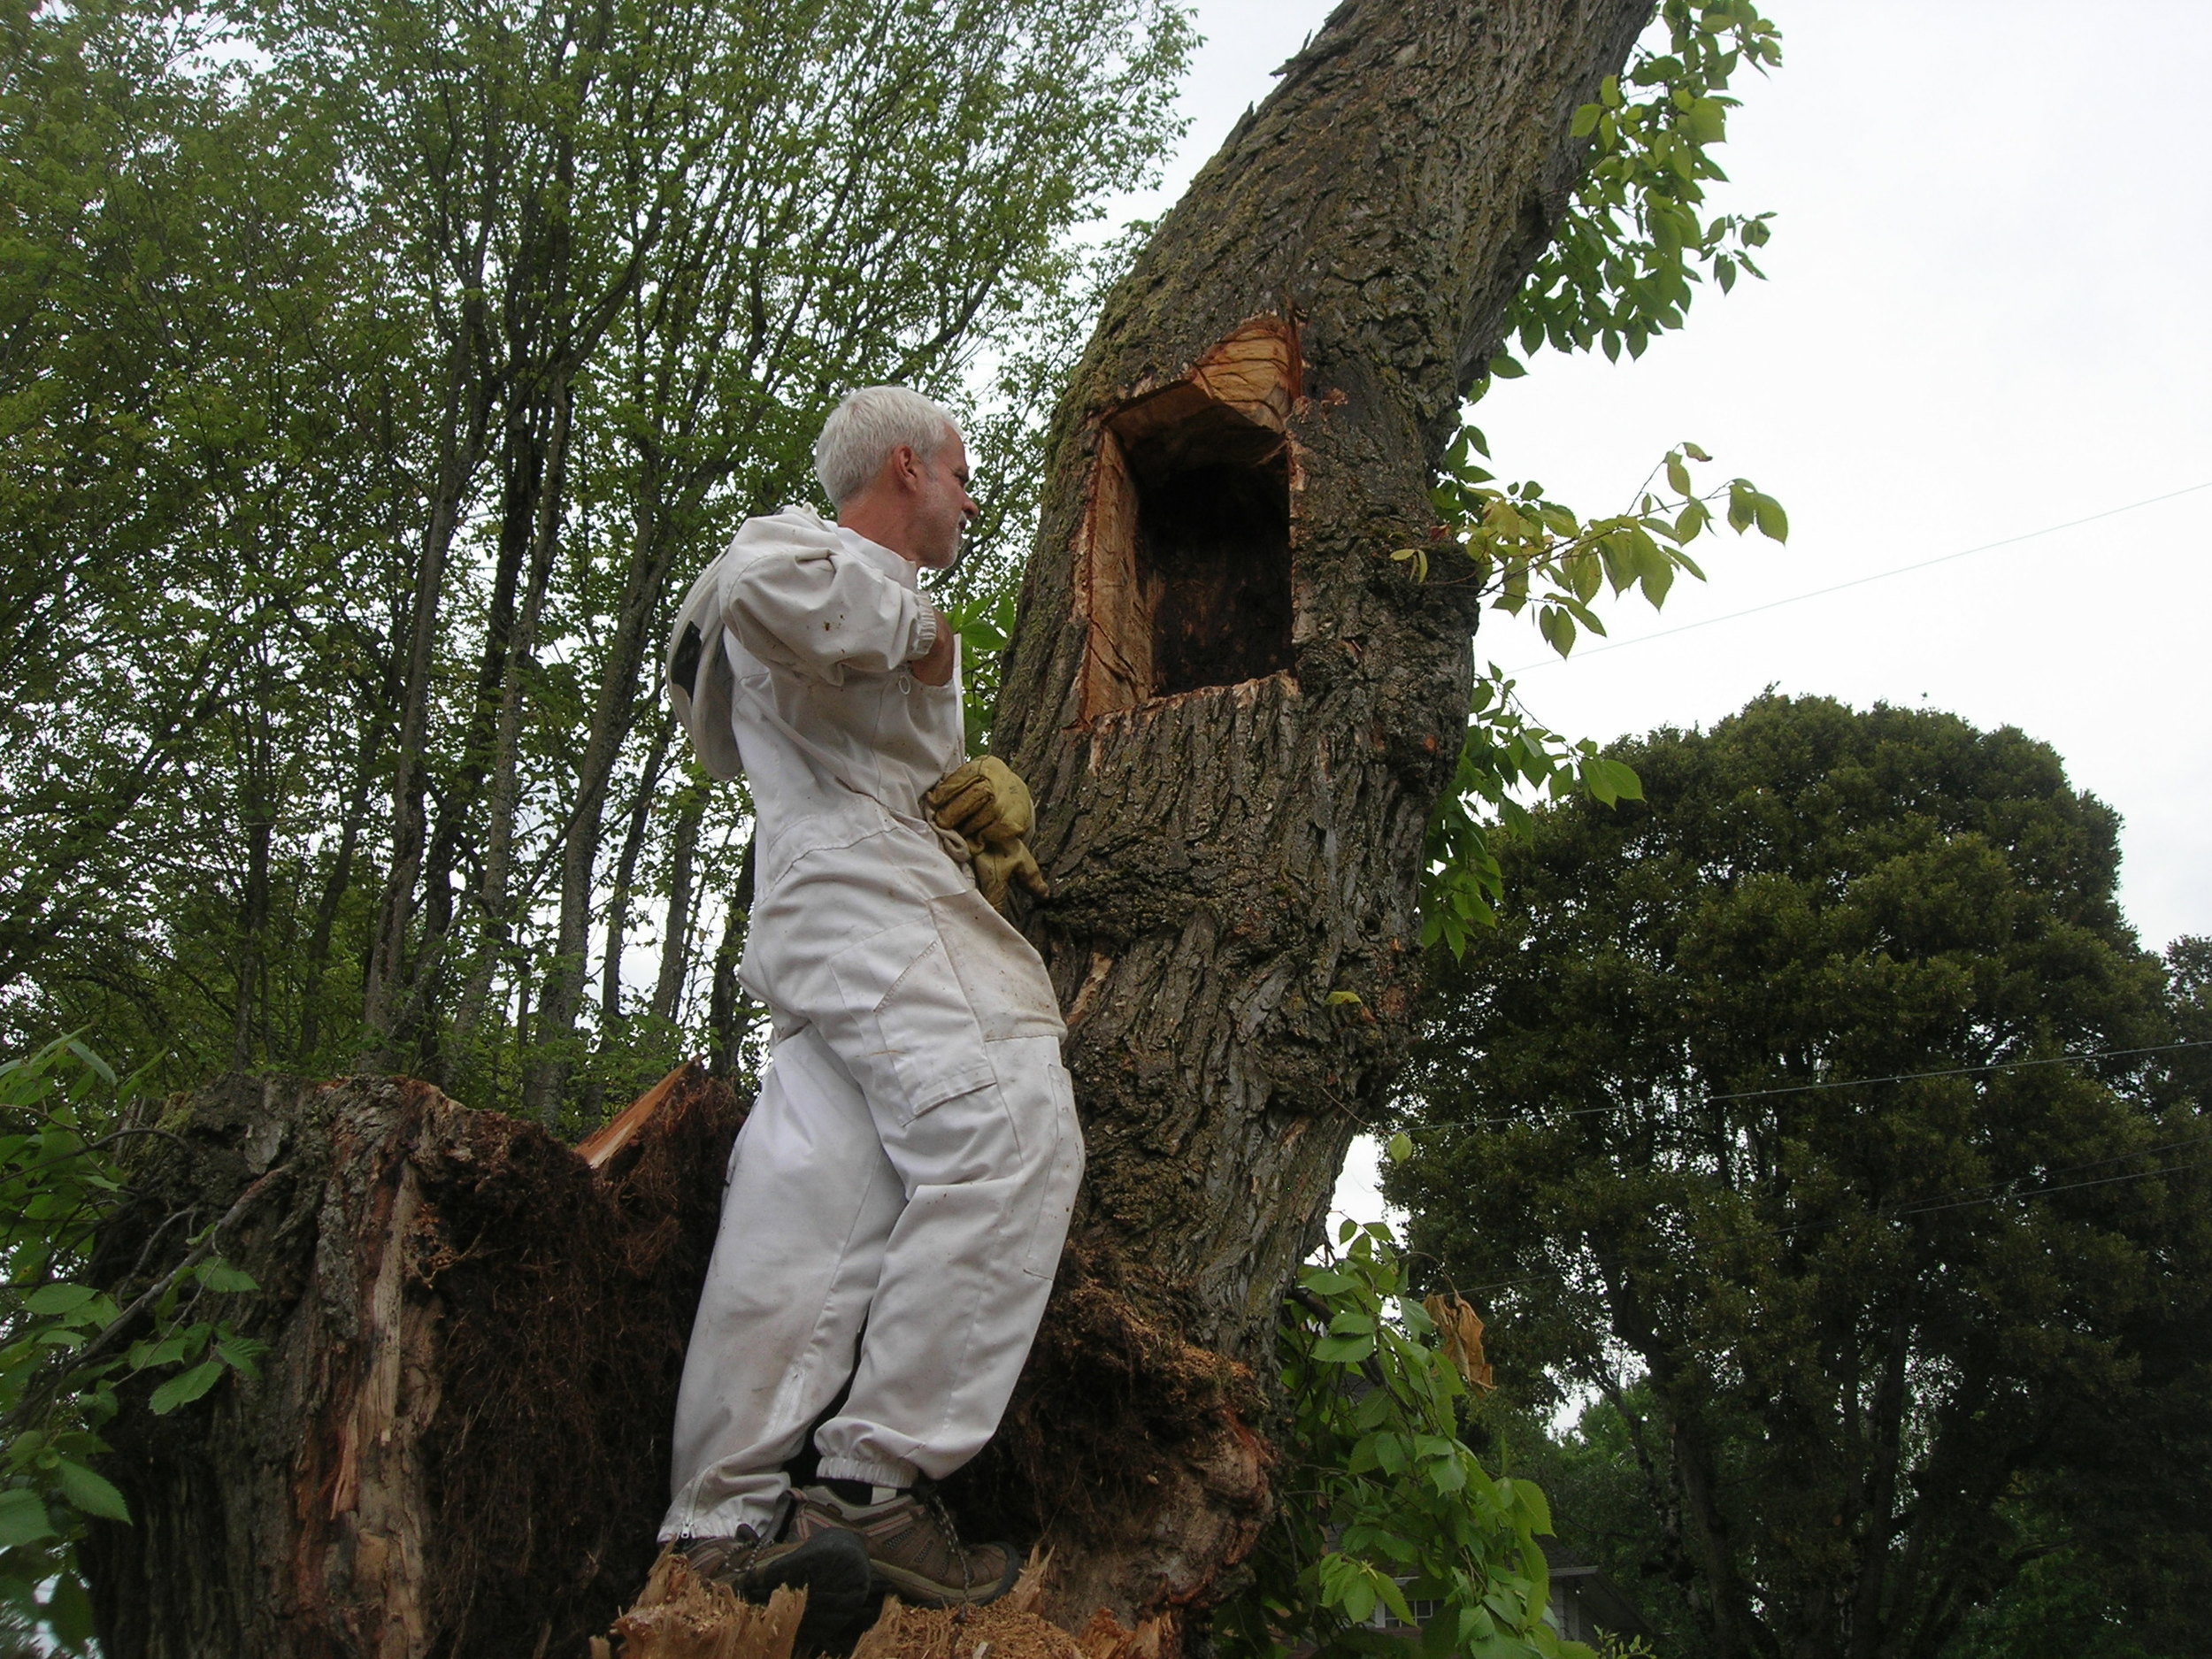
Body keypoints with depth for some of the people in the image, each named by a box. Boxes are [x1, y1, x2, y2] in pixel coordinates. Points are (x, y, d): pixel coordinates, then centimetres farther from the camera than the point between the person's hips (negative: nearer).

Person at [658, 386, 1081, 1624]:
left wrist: (991, 795, 18)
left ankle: (725, 1516, -2)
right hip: (857, 885, -10)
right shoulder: (804, 549, 4)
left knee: (815, 1202, 0)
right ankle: (879, 1477, -23)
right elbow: (762, 589, -23)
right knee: (1010, 1133, -23)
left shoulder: (886, 602, 37)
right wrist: (908, 630, -8)